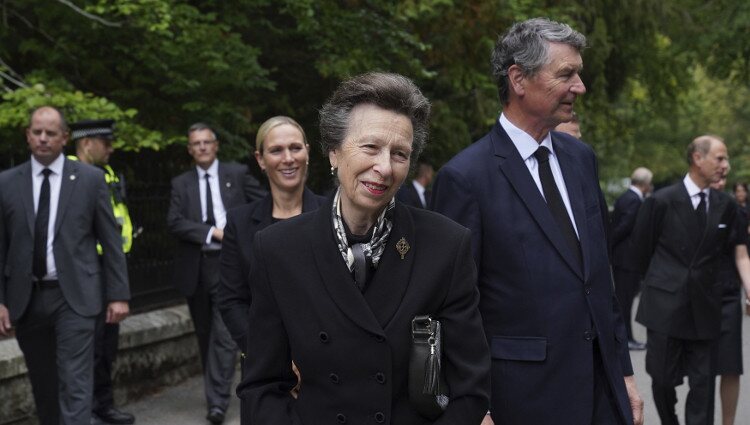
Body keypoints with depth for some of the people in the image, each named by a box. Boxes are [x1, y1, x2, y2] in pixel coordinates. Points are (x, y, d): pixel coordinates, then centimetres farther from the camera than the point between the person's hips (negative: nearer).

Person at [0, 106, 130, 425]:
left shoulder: (90, 179, 0)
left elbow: (110, 240, 1)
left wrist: (118, 295, -2)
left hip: (74, 295, -2)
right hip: (26, 299, 3)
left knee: (75, 384, -7)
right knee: (43, 385, 14)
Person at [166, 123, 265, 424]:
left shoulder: (237, 174, 5)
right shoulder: (181, 184, 8)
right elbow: (174, 222, -5)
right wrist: (213, 232, -14)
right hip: (194, 268, 3)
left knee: (225, 336, -12)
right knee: (205, 336, 13)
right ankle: (215, 392, 29)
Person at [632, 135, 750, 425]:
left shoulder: (726, 205, 4)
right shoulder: (661, 201, -6)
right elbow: (641, 249, 4)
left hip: (704, 309, 3)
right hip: (665, 306, -2)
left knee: (703, 384, 3)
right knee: (663, 379, 6)